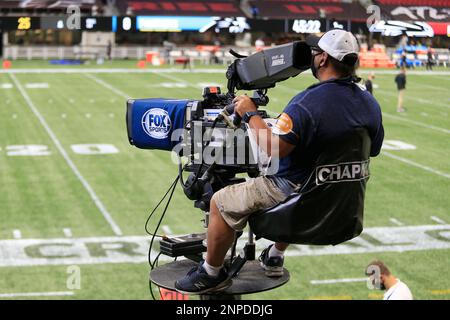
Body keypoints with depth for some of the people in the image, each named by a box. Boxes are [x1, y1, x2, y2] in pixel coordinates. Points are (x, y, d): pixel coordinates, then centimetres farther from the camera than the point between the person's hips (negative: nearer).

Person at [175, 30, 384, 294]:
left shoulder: (308, 103, -27)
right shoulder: (370, 103, -2)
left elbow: (272, 148, -29)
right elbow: (372, 150, 11)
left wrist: (250, 113, -14)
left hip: (292, 190, -8)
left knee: (221, 203, 6)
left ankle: (212, 274, 21)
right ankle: (275, 257, 49)